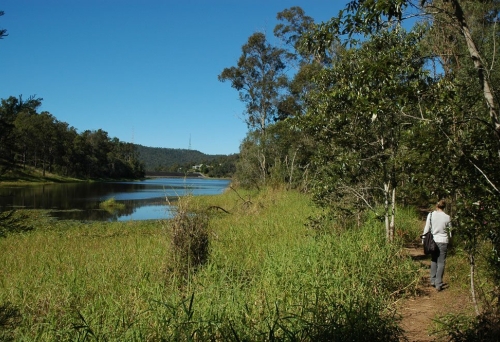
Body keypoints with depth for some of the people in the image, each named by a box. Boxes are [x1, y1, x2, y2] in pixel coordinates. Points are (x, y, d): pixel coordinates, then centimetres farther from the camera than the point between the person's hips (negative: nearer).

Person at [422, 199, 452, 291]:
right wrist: (448, 239, 21)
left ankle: (433, 281, 20)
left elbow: (426, 228, -1)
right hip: (443, 241, -1)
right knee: (441, 263, 3)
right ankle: (438, 284, 2)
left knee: (433, 261, 18)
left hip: (433, 241, 1)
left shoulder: (431, 215, -4)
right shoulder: (447, 217, -4)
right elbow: (449, 231, 4)